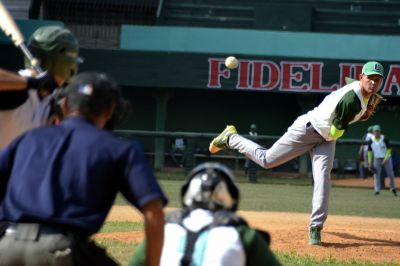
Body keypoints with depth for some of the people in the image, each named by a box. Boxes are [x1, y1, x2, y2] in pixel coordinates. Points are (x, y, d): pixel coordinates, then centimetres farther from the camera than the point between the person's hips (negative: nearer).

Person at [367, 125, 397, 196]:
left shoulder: (385, 139, -11)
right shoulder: (371, 141, -4)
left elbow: (389, 149, -9)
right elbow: (370, 152, 4)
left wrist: (386, 159, -18)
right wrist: (370, 162, -1)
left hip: (386, 158, -1)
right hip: (377, 159, 2)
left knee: (391, 174, 4)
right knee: (377, 174, -6)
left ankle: (393, 189, 20)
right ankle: (377, 190, -5)